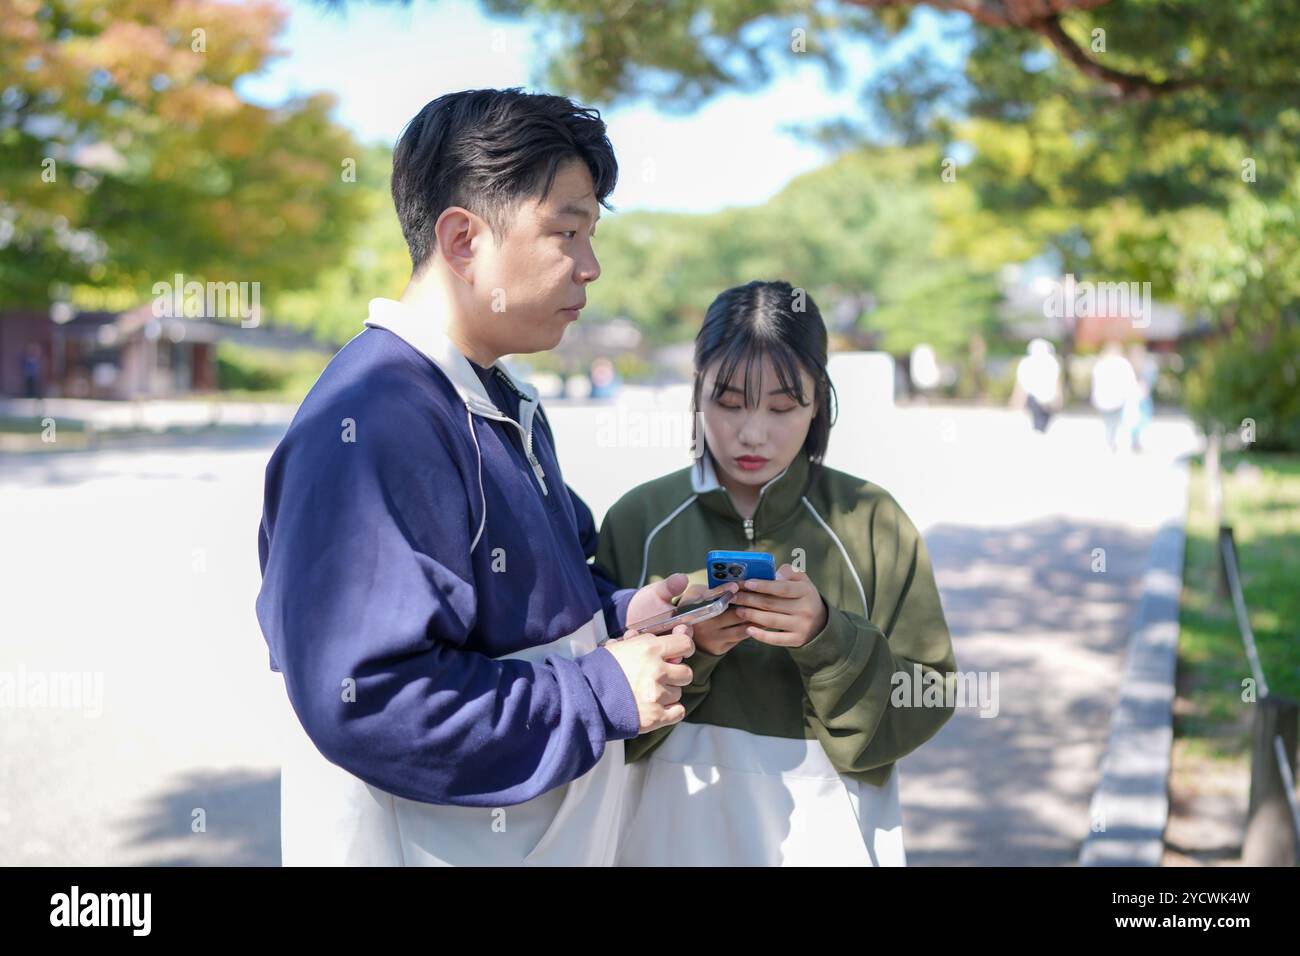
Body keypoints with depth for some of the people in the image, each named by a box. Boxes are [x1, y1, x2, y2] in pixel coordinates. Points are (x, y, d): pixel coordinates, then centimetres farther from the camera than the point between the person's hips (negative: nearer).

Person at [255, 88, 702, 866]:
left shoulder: (510, 405, 8)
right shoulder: (367, 425, -24)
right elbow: (367, 700, -30)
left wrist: (618, 612, -2)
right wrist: (603, 692, -23)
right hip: (434, 845, -9)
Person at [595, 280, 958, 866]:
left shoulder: (871, 521, -6)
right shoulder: (637, 520, -5)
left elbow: (926, 704, -8)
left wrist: (827, 637, -23)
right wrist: (681, 648, -21)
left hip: (824, 828, 0)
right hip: (678, 826, 1)